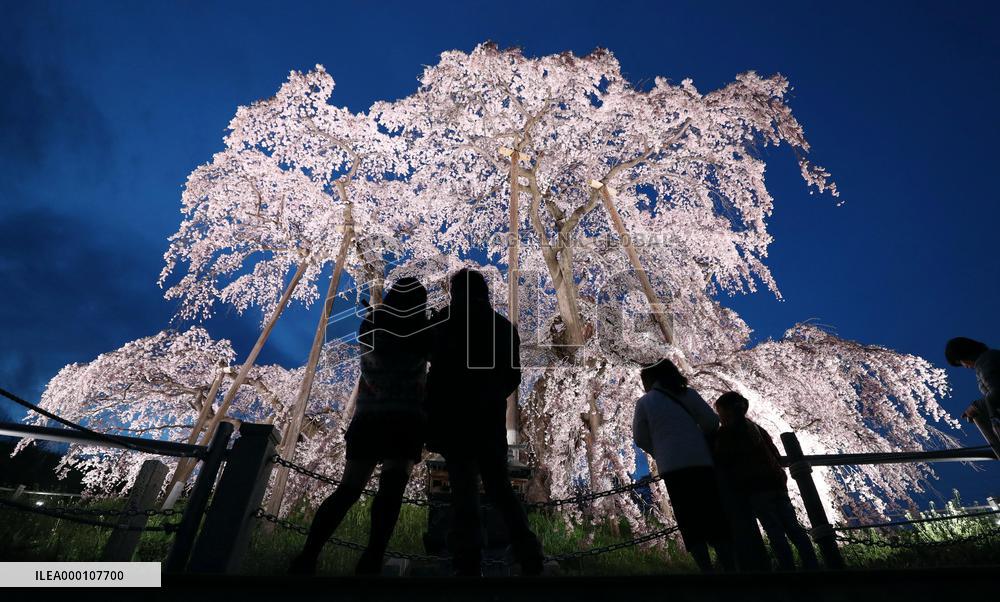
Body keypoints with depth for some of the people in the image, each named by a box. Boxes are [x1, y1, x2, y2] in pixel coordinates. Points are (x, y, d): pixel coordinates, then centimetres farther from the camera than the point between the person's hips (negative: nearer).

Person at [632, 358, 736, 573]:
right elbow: (711, 421, 5)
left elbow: (641, 438, 5)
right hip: (701, 461, 2)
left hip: (672, 466, -2)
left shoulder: (644, 402, 3)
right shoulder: (687, 393, 8)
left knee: (691, 524, 4)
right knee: (715, 519, 9)